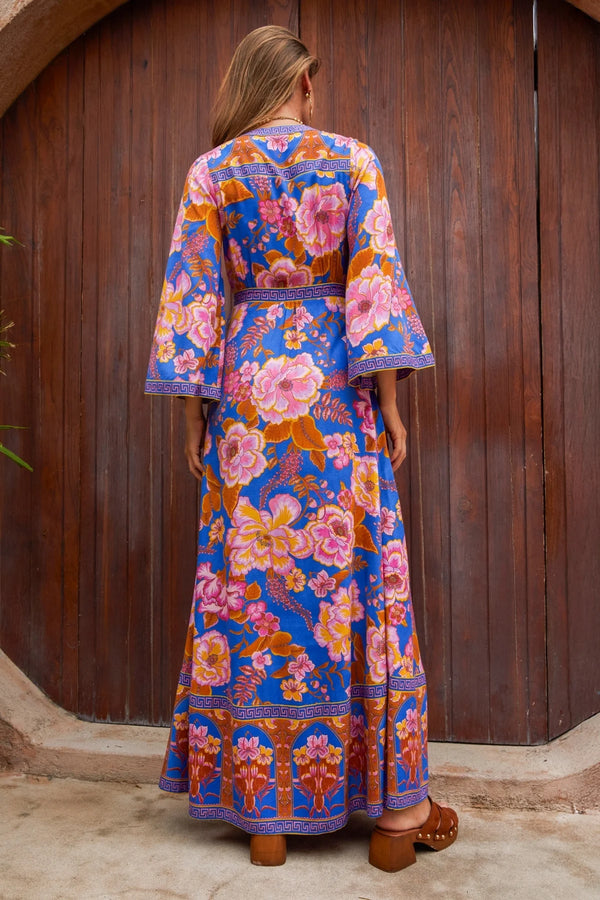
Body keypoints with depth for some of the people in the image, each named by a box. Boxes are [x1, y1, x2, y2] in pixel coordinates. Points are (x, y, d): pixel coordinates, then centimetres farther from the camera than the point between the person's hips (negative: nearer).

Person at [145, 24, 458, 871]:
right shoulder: (354, 159, 4)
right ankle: (394, 810, 14)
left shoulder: (211, 172, 7)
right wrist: (389, 404, -2)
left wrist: (194, 412, 4)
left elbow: (192, 296, 1)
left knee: (250, 579, 5)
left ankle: (266, 812, 14)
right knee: (358, 577, 4)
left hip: (248, 388, 1)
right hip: (334, 389, 0)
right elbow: (374, 285, -4)